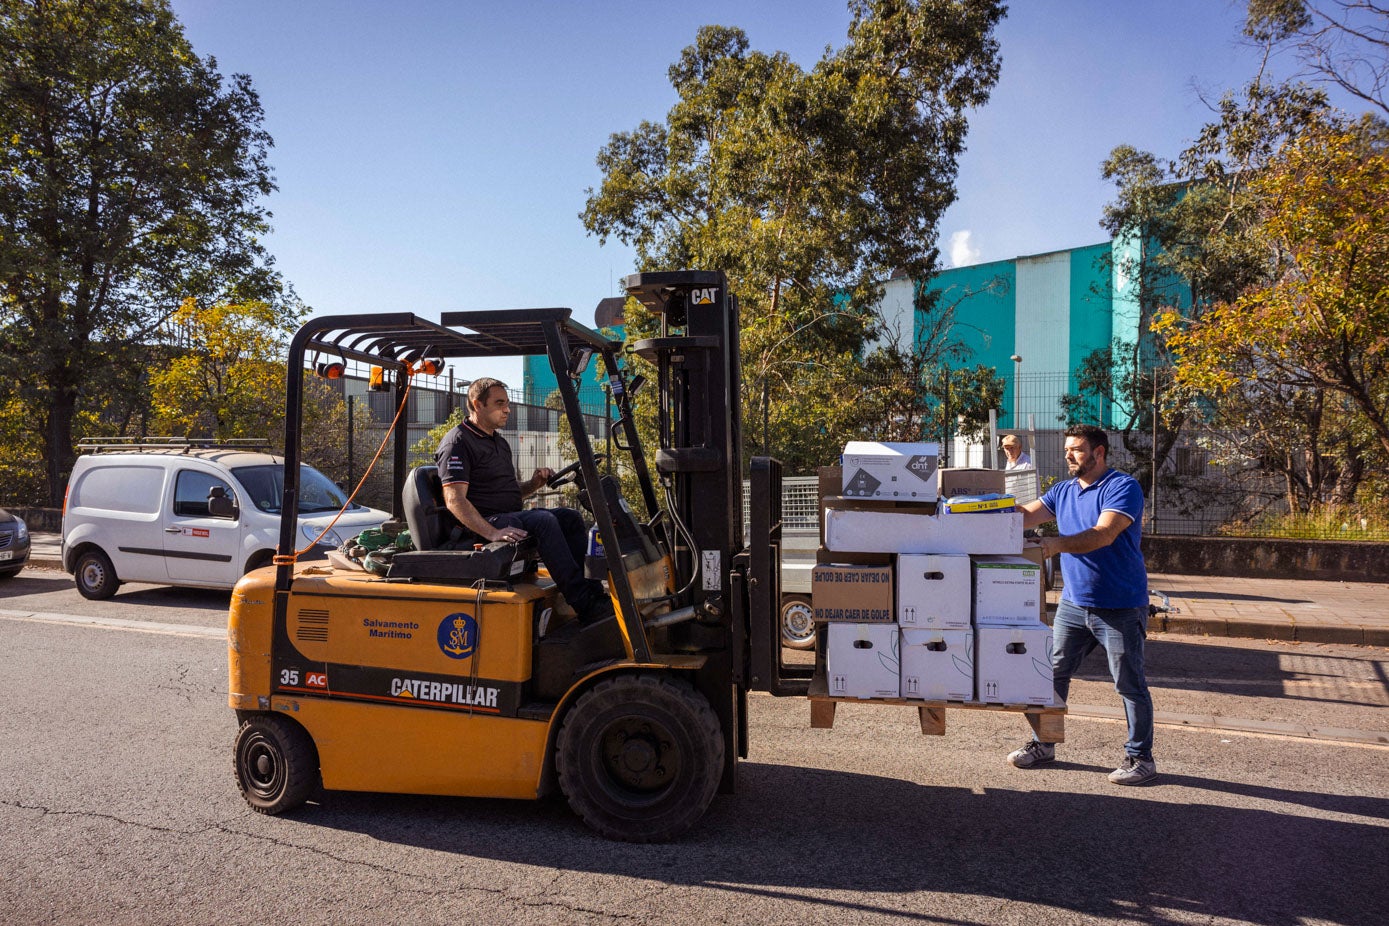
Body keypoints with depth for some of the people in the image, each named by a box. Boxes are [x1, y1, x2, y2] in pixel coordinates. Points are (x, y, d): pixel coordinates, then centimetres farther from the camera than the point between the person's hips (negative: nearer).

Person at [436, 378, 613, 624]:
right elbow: (455, 500, -19)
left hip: (511, 516, 9)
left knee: (570, 517, -8)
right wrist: (492, 533, -31)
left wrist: (533, 483, 5)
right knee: (543, 521, -30)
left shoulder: (499, 442, 23)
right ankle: (585, 605, -34)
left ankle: (594, 592, -16)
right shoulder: (457, 442, -8)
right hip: (483, 523, -9)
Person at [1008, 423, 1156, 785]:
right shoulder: (1063, 491, 10)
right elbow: (1025, 516, 2)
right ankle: (1044, 744, 24)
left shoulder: (1123, 487, -13)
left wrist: (1057, 544, -39)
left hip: (1121, 607, -7)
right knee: (1053, 674, 11)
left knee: (1130, 684, 4)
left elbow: (1104, 534, -27)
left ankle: (1140, 757, 18)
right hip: (1073, 603, 7)